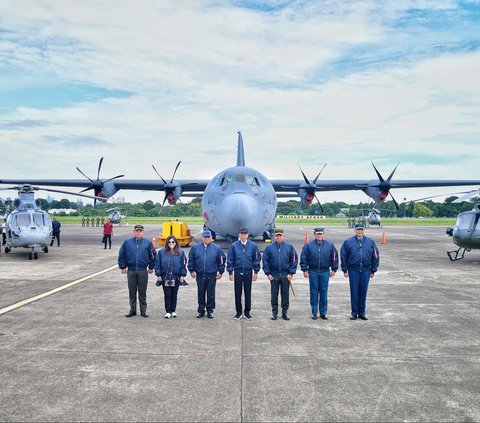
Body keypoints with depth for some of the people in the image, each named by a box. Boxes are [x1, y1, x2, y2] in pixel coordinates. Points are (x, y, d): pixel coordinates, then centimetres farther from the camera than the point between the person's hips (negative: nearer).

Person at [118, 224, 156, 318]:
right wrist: (122, 267, 3)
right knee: (132, 292, 8)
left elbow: (153, 255, 8)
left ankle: (143, 310, 15)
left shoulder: (147, 243, 2)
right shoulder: (127, 242, 3)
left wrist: (151, 267, 7)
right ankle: (132, 310, 19)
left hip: (143, 271, -1)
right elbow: (121, 255, 7)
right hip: (131, 271, 1)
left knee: (142, 292, 5)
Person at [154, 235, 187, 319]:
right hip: (165, 277, -1)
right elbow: (157, 264, 2)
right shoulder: (161, 252, 2)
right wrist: (158, 275, -3)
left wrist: (182, 275, -3)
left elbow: (183, 265, 3)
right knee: (167, 295, 2)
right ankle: (168, 312, 9)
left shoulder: (180, 253, 3)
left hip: (176, 277, 1)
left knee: (174, 295, 9)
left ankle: (173, 311, 20)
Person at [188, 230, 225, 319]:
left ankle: (210, 311, 17)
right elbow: (191, 260, 8)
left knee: (211, 294, 6)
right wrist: (191, 270, 4)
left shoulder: (216, 248, 1)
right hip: (200, 275, 1)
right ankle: (201, 310, 20)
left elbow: (221, 261, 4)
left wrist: (220, 272, 1)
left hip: (212, 275, -1)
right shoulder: (195, 248, 2)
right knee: (201, 293, 9)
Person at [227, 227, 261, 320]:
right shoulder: (234, 246, -2)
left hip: (248, 272, 0)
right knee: (237, 293, 6)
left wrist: (256, 272, 1)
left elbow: (256, 259, 4)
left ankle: (247, 312, 18)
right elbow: (230, 259, 1)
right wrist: (230, 272, -2)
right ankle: (238, 312, 18)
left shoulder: (253, 245, -1)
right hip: (237, 272, 0)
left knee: (248, 293, 7)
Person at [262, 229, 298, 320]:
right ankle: (274, 312, 18)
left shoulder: (289, 247, 0)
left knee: (285, 294, 7)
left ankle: (285, 312, 19)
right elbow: (265, 260, 2)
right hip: (274, 276, 0)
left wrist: (291, 273, -4)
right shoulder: (269, 247, -1)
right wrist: (268, 273, -4)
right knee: (274, 294, 7)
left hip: (286, 275, 0)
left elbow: (294, 260, 1)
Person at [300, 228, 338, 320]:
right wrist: (305, 270, -3)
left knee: (324, 292, 5)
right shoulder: (308, 245, -1)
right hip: (313, 272, -1)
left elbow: (334, 257, 9)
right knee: (314, 292, 3)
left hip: (325, 272, 1)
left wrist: (334, 269, 6)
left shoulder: (330, 245, 3)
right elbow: (303, 258, 1)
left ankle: (323, 313, 15)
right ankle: (314, 313, 12)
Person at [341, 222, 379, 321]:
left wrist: (373, 270, 6)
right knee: (354, 292, 3)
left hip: (365, 270, 1)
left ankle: (362, 312, 18)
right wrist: (345, 270, -1)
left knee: (363, 292, 7)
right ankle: (354, 313, 12)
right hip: (353, 270, -1)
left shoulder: (370, 242, 5)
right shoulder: (348, 242, 0)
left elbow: (375, 257, 8)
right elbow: (344, 256, 2)